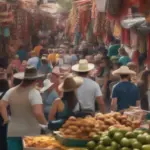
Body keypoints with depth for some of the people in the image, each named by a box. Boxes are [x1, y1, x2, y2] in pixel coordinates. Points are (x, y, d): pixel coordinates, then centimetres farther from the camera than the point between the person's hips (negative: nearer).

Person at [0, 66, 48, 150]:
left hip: (13, 132, 5)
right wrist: (45, 123, -10)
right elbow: (38, 113, -26)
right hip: (30, 133, -4)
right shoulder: (34, 93, -15)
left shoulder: (11, 91, 3)